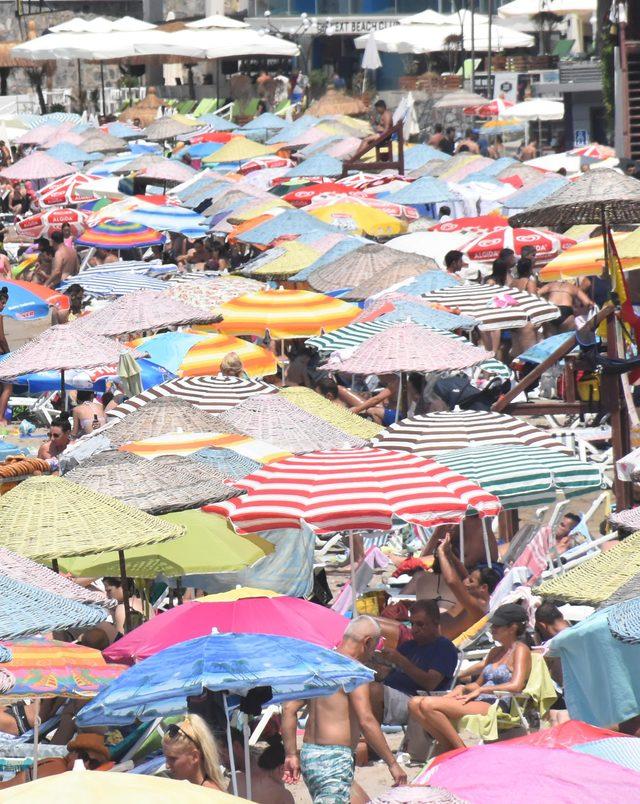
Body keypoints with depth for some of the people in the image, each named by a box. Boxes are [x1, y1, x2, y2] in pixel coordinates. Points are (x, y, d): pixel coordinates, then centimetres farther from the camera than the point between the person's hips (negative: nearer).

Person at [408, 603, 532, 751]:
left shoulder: (520, 650, 0)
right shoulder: (495, 652, 27)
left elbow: (516, 686, -14)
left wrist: (480, 690, -11)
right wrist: (462, 688, 5)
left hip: (496, 707, -9)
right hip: (479, 703, 9)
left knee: (428, 705, -27)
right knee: (415, 704, -8)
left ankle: (461, 750, -18)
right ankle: (448, 748, -13)